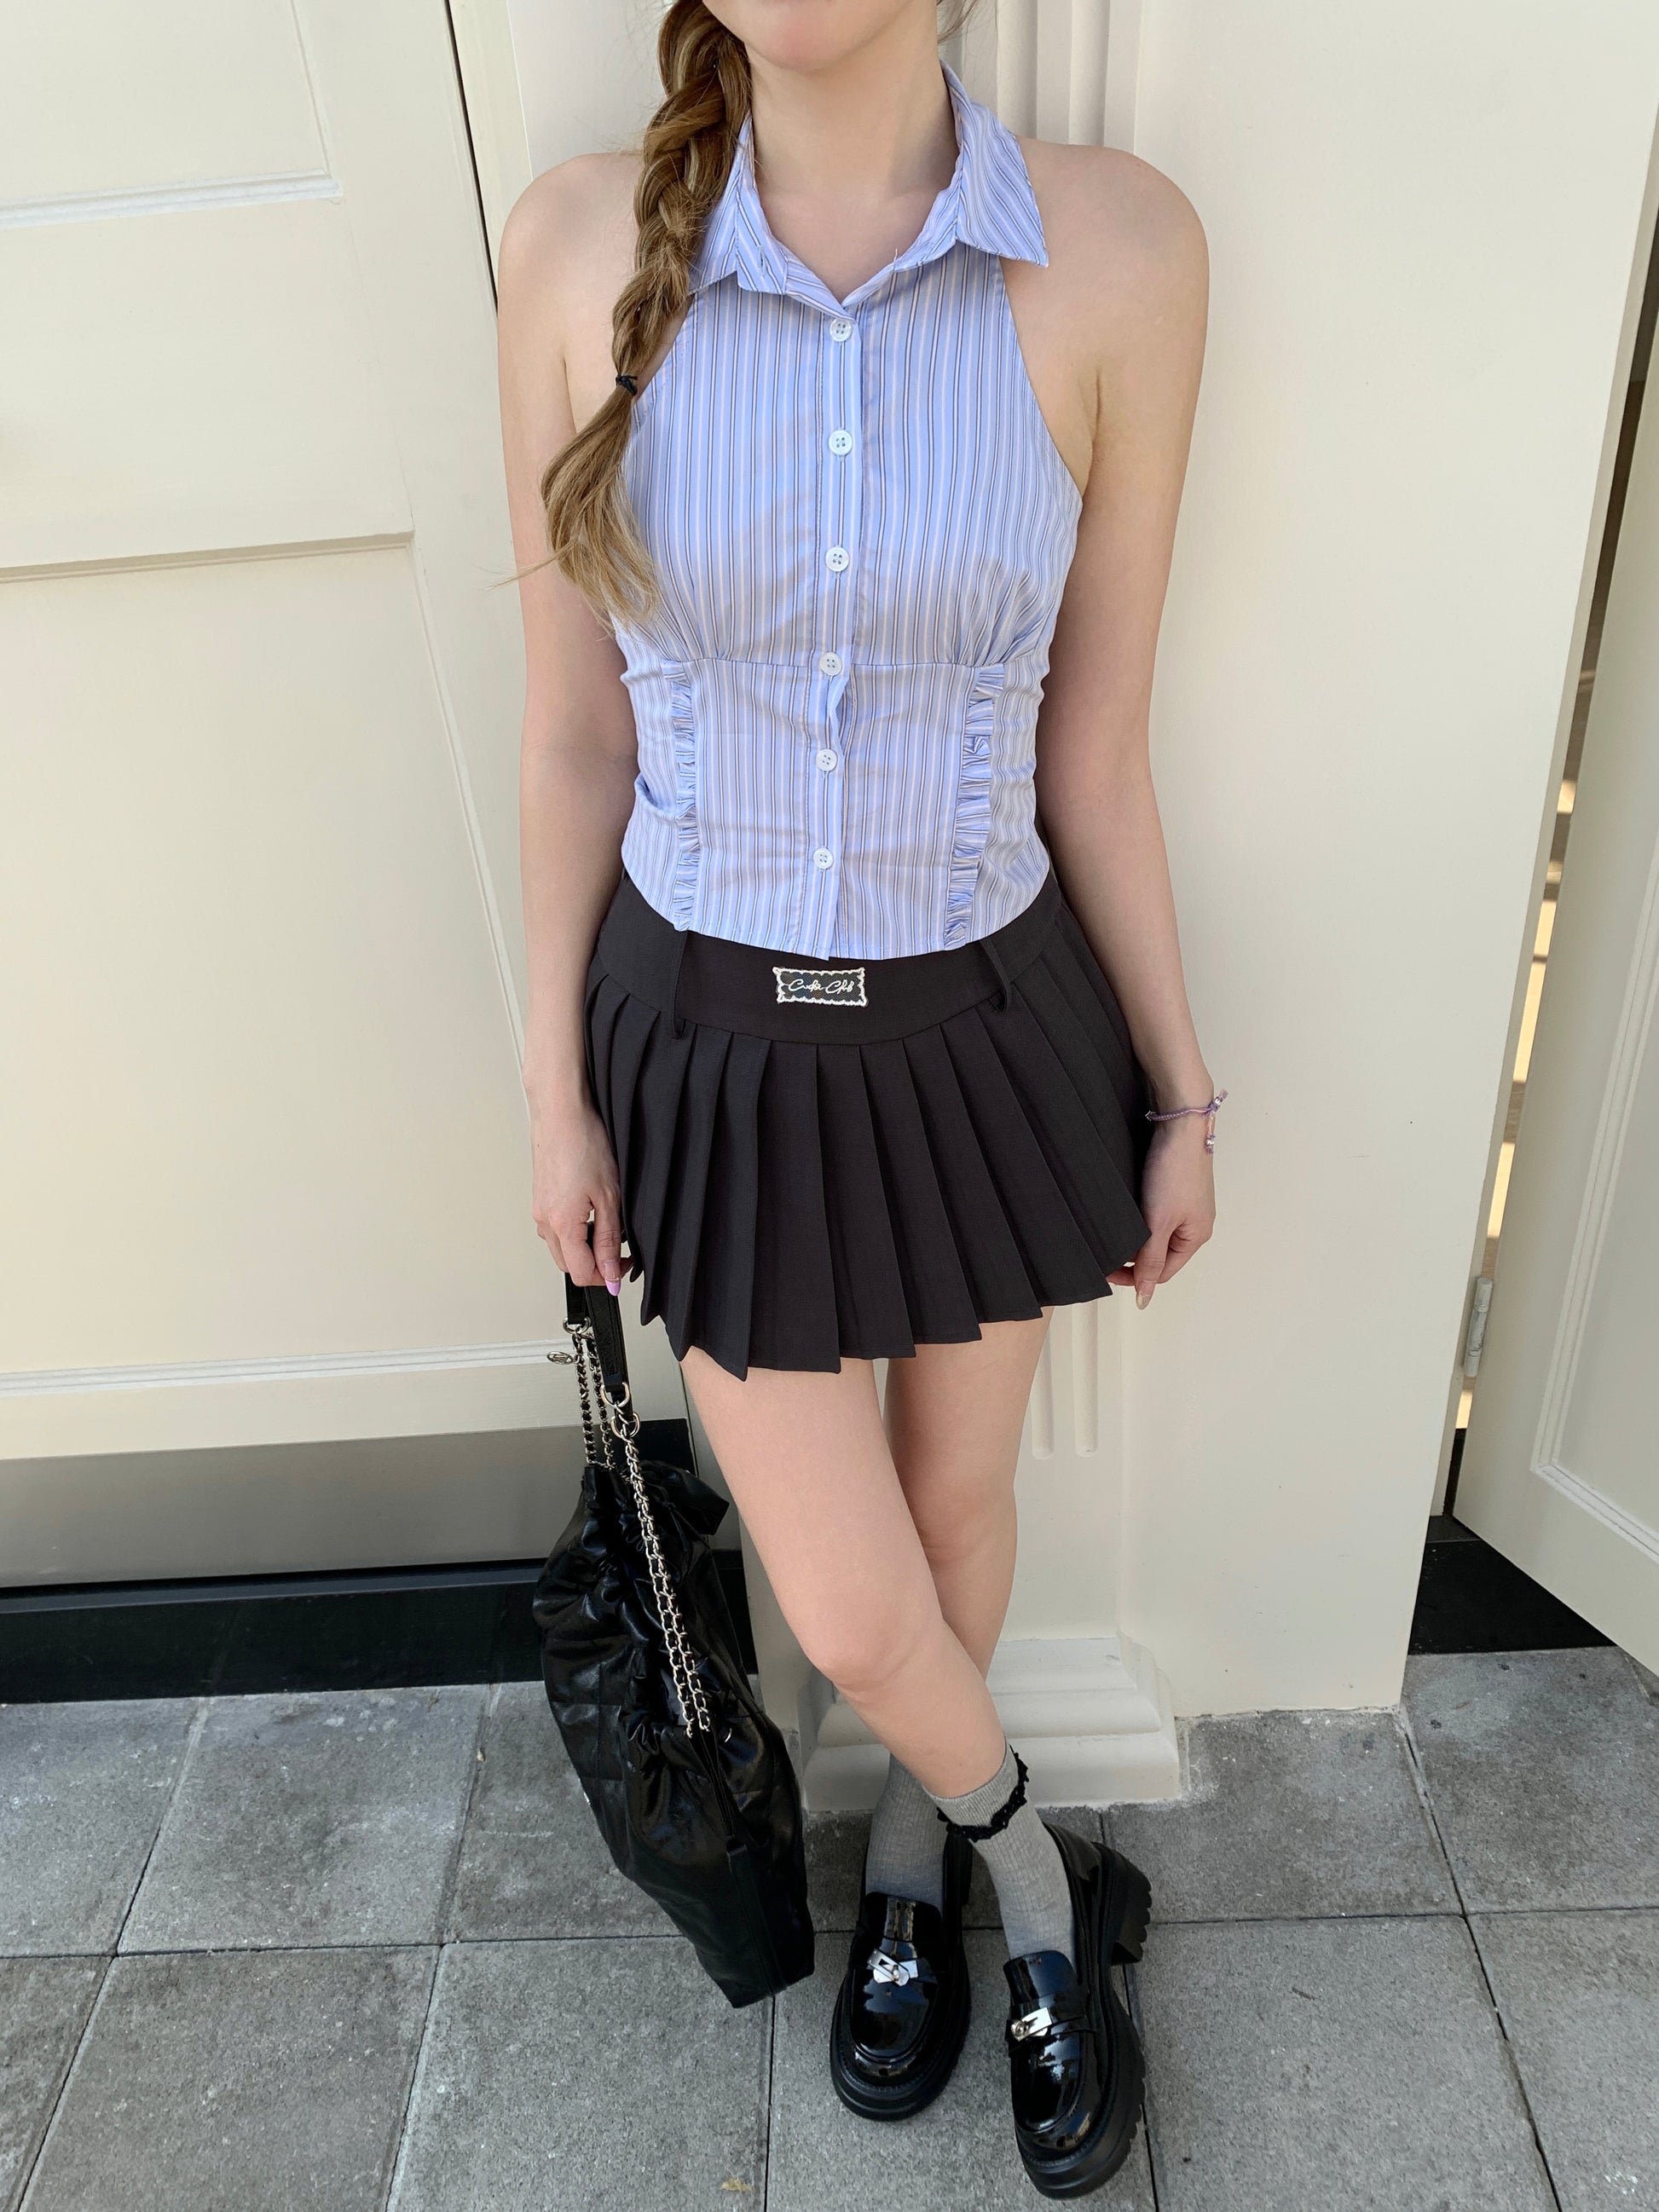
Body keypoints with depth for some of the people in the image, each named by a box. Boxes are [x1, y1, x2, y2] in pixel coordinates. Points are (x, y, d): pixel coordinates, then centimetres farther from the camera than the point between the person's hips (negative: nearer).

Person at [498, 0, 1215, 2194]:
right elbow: (573, 731, -2)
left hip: (986, 1023, 1)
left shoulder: (1119, 251, -10)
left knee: (956, 1497, 21)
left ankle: (914, 1851, 56)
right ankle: (1029, 1870, 48)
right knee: (847, 1610, 10)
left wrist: (1182, 1091, 3)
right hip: (713, 1041, 1)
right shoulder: (582, 245, -8)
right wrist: (555, 1085, 2)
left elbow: (1095, 745, -4)